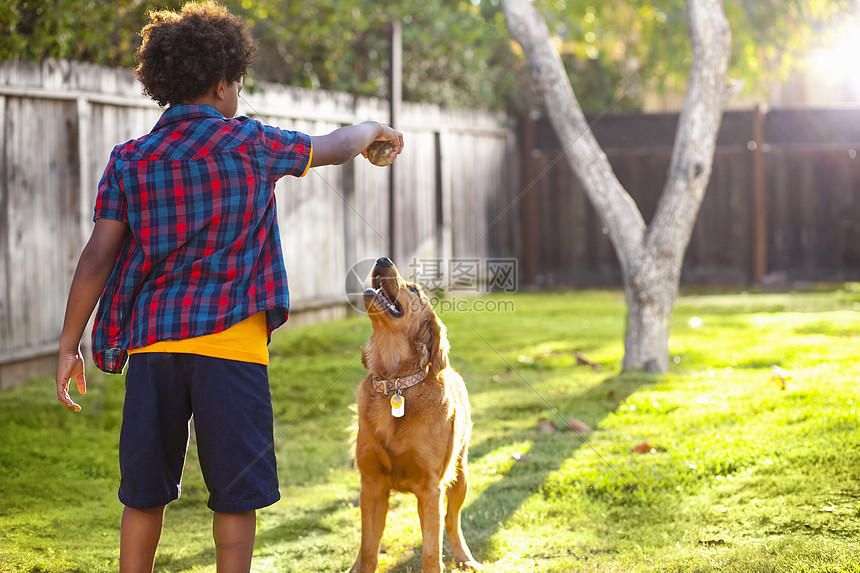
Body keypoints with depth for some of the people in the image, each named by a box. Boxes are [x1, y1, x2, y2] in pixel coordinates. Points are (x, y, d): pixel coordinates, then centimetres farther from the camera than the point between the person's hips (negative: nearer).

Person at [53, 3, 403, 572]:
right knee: (236, 493, 6)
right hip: (230, 342, -3)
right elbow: (334, 147, 16)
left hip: (152, 340, 3)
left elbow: (98, 256, -1)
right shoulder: (249, 143, 0)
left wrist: (69, 348, 3)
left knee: (144, 493, 11)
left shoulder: (130, 160, 6)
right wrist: (373, 129, 38)